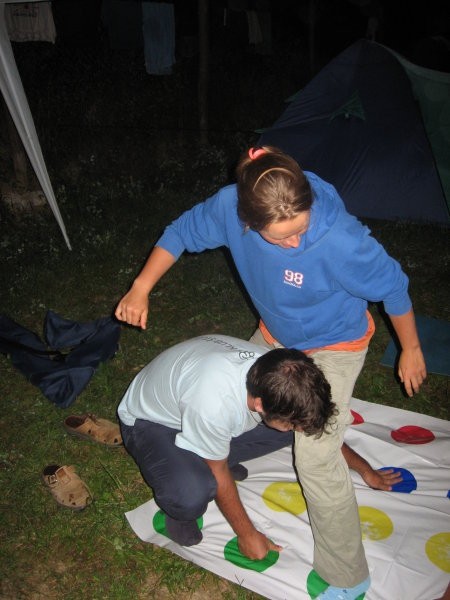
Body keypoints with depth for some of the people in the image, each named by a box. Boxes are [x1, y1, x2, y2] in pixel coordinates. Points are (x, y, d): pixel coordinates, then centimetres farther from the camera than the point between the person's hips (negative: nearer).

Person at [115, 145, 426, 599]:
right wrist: (141, 287, -17)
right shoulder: (230, 205, -29)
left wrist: (410, 350, -9)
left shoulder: (340, 239, -40)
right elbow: (183, 232, -9)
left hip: (334, 345, -5)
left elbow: (392, 286, -22)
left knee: (316, 457, -12)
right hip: (276, 336, 6)